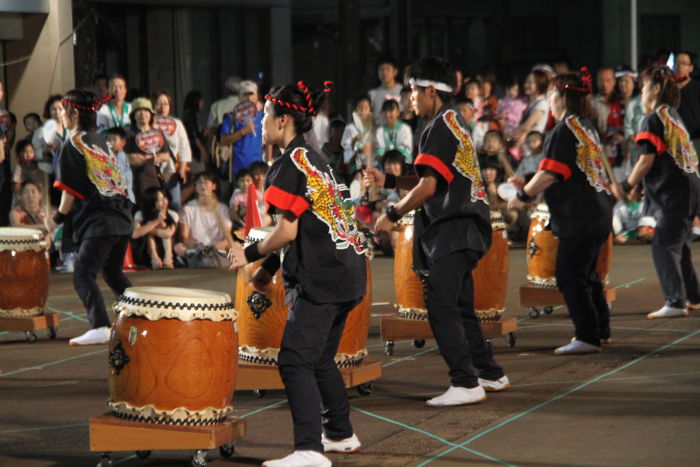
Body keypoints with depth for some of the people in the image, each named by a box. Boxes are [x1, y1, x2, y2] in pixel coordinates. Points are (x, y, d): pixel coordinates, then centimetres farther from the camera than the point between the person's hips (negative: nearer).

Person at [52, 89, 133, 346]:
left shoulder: (74, 144, -6)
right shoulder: (100, 140, 18)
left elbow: (70, 189, -9)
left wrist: (60, 214, 4)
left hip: (98, 221, -9)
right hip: (122, 217, 9)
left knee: (83, 274, -12)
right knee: (113, 273, 23)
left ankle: (99, 327, -27)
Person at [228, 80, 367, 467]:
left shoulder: (288, 166, -11)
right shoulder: (315, 161, 18)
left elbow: (287, 232, -16)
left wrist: (251, 254, -1)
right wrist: (271, 267, 21)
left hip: (319, 280, -10)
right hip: (347, 273, 10)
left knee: (295, 361, -13)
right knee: (320, 360, 21)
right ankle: (341, 435, 30)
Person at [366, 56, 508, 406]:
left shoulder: (440, 128, -12)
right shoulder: (456, 123, 19)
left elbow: (427, 187, -17)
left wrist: (393, 214, -7)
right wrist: (388, 181, 18)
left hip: (451, 231, -11)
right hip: (465, 231, 11)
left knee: (440, 304, -13)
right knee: (459, 306, 17)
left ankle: (466, 384, -16)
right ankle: (491, 374, 23)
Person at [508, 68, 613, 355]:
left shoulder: (564, 130, -13)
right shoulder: (586, 127, 16)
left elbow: (550, 174, -19)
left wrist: (523, 196, -7)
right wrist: (528, 186, 18)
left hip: (578, 218, -10)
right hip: (598, 213, 10)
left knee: (569, 277, -5)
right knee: (586, 274, 19)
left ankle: (588, 337, -4)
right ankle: (601, 330, 26)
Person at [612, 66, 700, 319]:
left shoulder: (653, 120, -11)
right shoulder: (673, 115, 17)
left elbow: (647, 161, -16)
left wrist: (626, 186, -5)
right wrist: (636, 185, 22)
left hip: (674, 191, -9)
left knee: (663, 247, -8)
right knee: (679, 245, 18)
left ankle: (676, 303, -11)